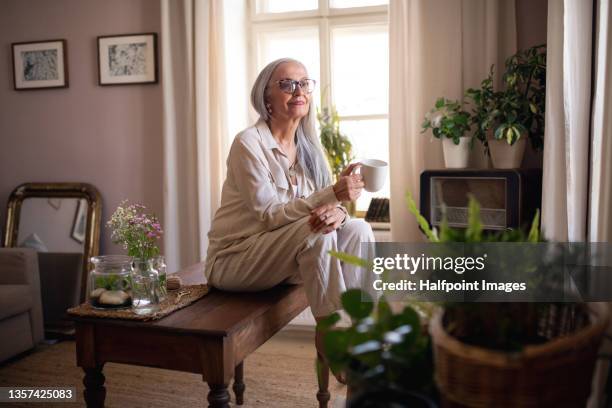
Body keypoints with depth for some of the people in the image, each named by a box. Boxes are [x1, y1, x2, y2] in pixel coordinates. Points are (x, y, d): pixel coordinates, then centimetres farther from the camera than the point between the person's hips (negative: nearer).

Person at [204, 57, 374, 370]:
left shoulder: (308, 146, 5)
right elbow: (270, 215, -23)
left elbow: (328, 203, 0)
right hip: (232, 261, -6)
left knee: (358, 230, -15)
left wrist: (336, 212, -26)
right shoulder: (249, 143, -16)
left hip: (280, 258, 6)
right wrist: (331, 194, -35)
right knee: (314, 230, -31)